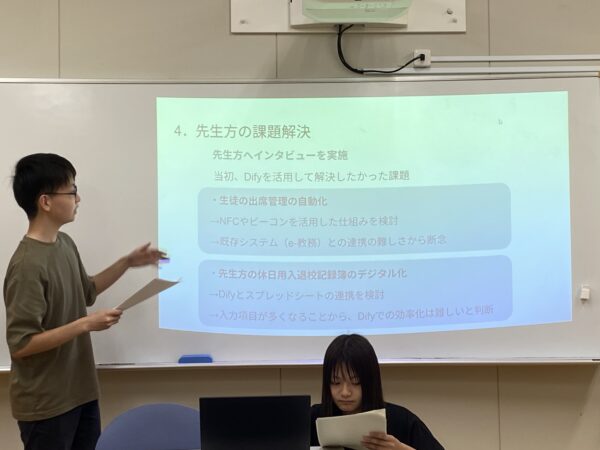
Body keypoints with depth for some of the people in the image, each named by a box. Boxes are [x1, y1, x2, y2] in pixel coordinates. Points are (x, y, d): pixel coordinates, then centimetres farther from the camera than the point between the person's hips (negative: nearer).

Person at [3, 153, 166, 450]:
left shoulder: (65, 244, 4)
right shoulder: (28, 265, -24)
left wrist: (127, 263, 13)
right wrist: (85, 324, -25)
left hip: (79, 391, 9)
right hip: (45, 404, -9)